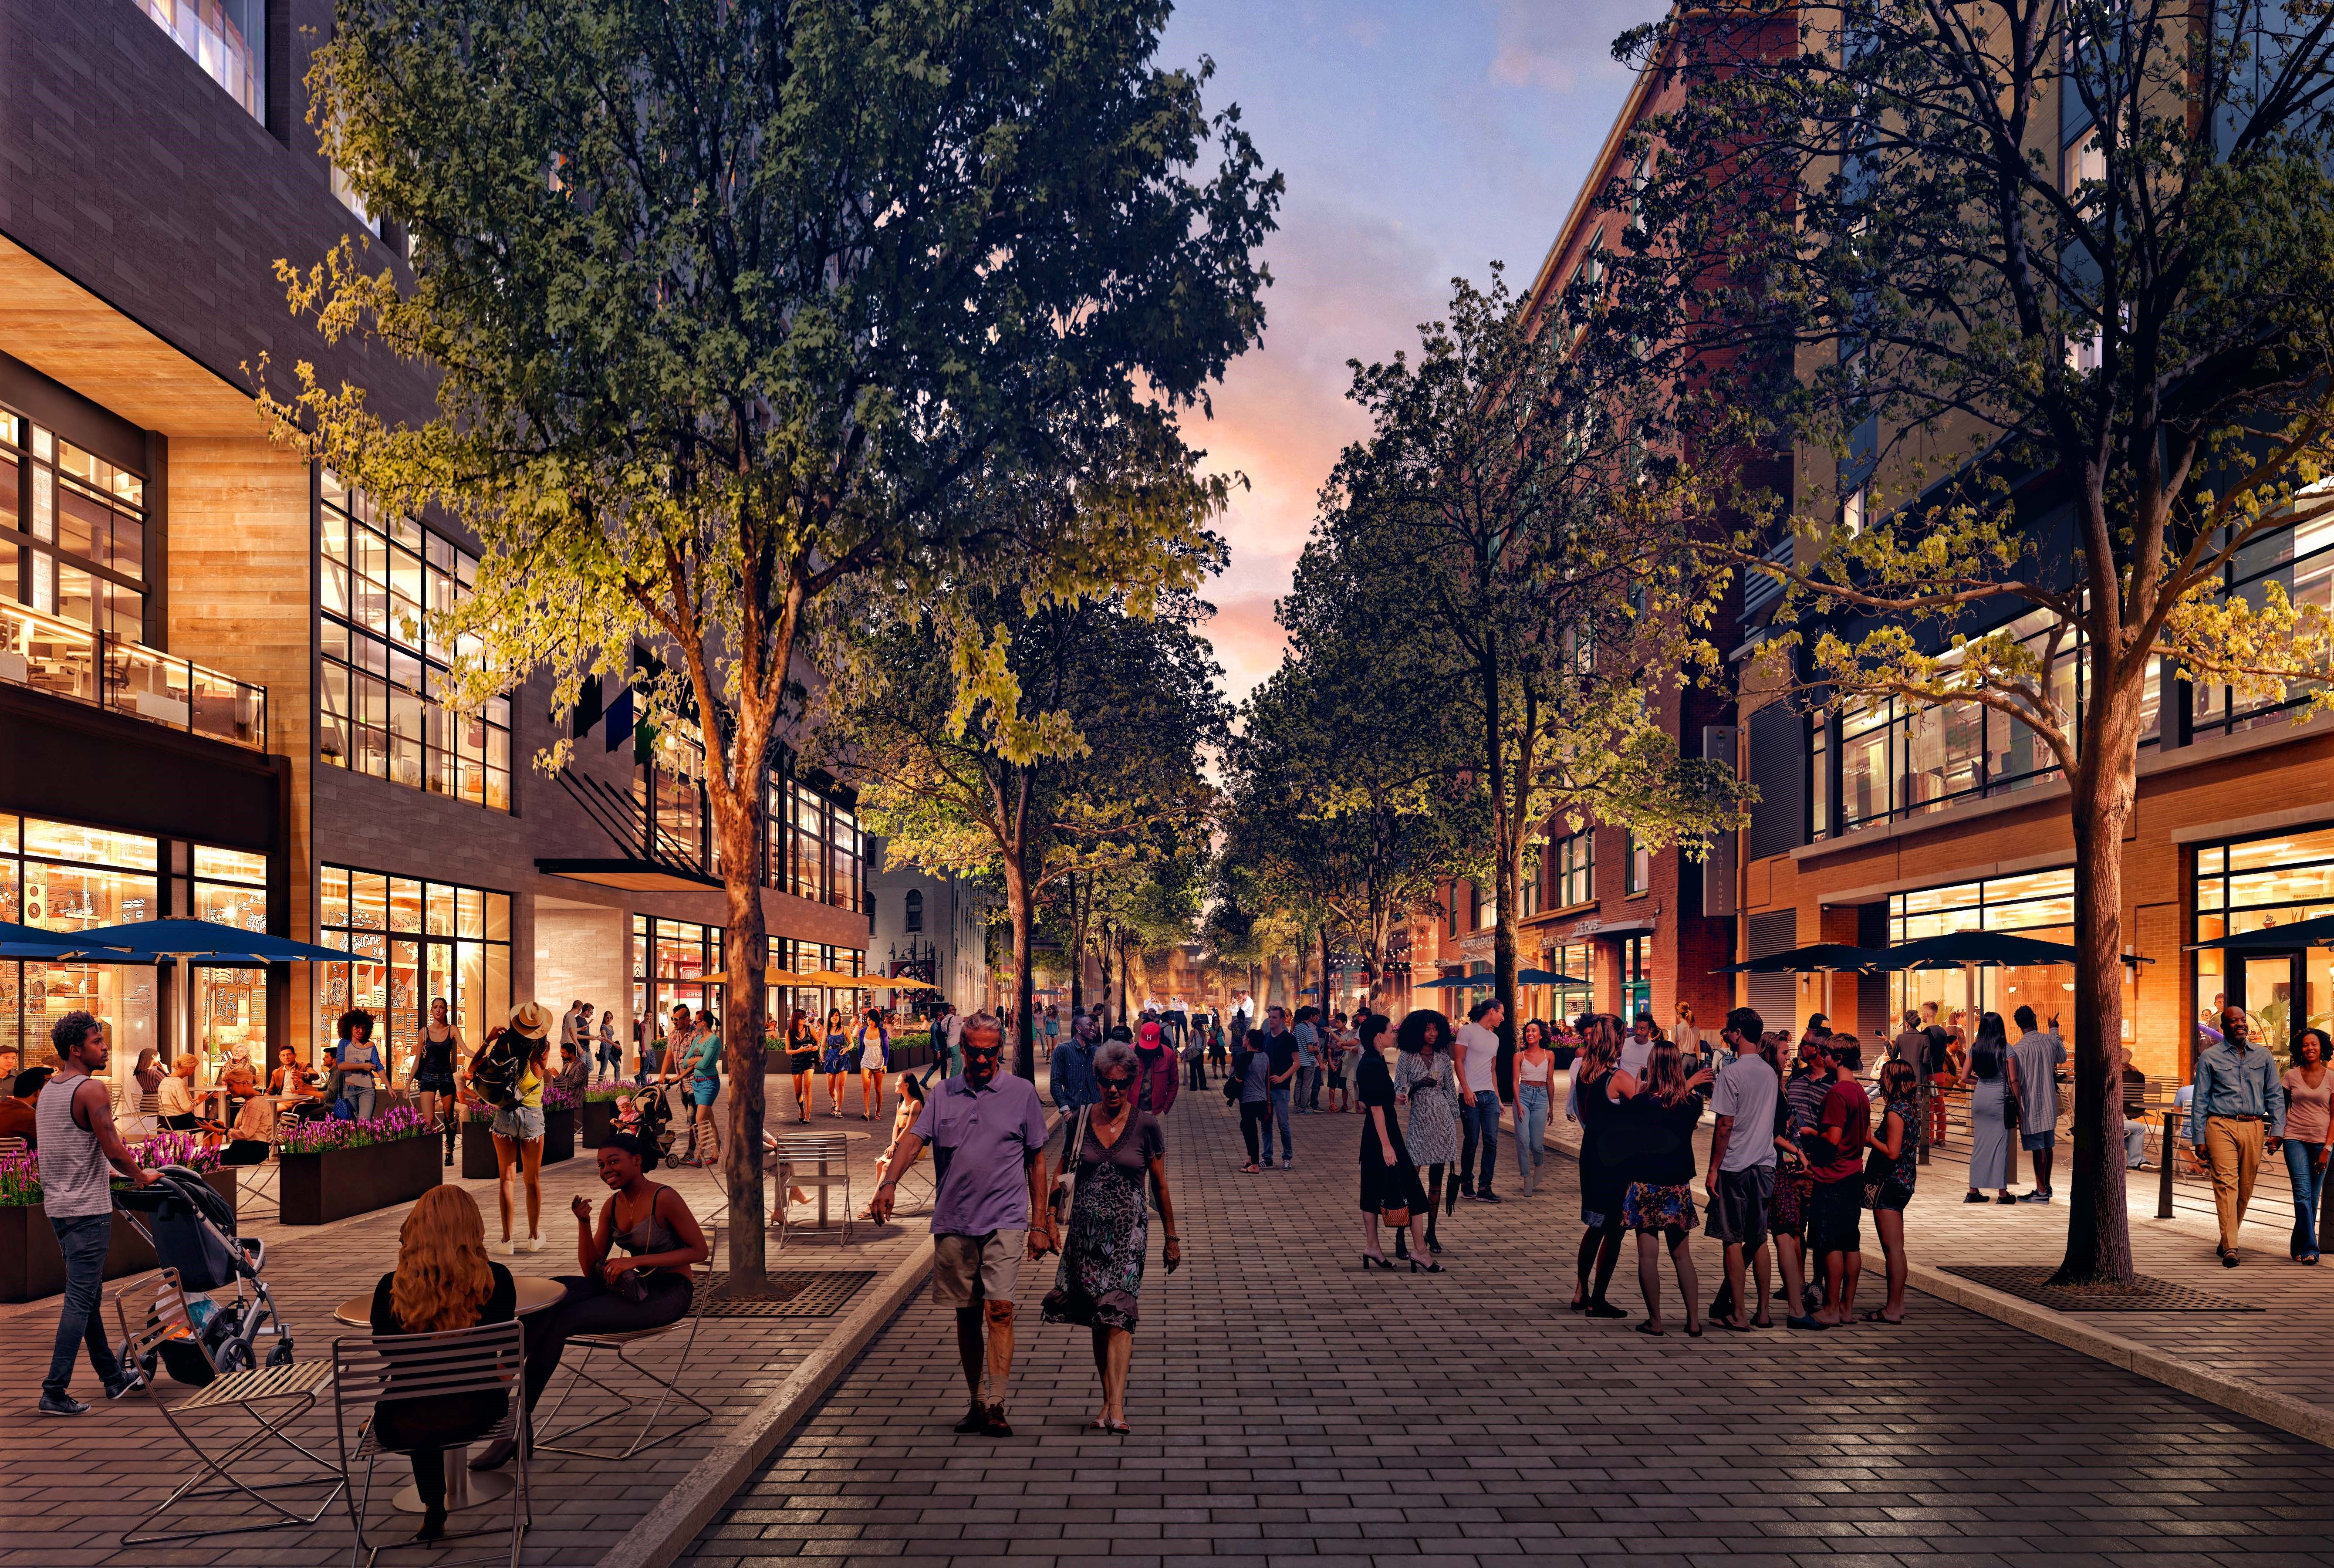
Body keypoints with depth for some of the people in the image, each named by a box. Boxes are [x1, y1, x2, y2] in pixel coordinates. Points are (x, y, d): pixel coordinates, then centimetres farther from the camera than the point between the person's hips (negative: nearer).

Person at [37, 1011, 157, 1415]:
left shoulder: (48, 1089, 13)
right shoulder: (92, 1088, -15)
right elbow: (113, 1148, -18)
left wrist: (105, 1173, 24)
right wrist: (141, 1176, -1)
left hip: (58, 1204, 10)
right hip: (87, 1210, -10)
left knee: (88, 1296, 16)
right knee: (80, 1300, -7)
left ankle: (113, 1377, 26)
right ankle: (55, 1392, -8)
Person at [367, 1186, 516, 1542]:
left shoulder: (391, 1288, -16)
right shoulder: (496, 1280, -14)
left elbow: (385, 1352, 4)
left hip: (403, 1428, -1)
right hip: (474, 1416, 2)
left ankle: (434, 1513, 45)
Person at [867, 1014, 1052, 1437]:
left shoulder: (1022, 1092, 3)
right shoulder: (944, 1095, 8)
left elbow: (1036, 1160, 7)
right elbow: (913, 1139, -4)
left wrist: (1040, 1223, 5)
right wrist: (889, 1183, -23)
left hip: (1005, 1220, -3)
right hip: (953, 1222, 3)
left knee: (1000, 1309, -13)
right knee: (966, 1315, 9)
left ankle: (996, 1406, -12)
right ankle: (977, 1403, 21)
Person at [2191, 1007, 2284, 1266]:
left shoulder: (2262, 1056, 13)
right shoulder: (2210, 1057, 4)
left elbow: (2275, 1096, 15)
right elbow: (2200, 1100, 5)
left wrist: (2277, 1131, 5)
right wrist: (2199, 1139, 0)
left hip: (2253, 1127, 3)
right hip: (2221, 1126, -3)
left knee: (2246, 1187, 8)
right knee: (2226, 1183, -13)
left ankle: (2228, 1239, 25)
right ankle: (2230, 1248, -17)